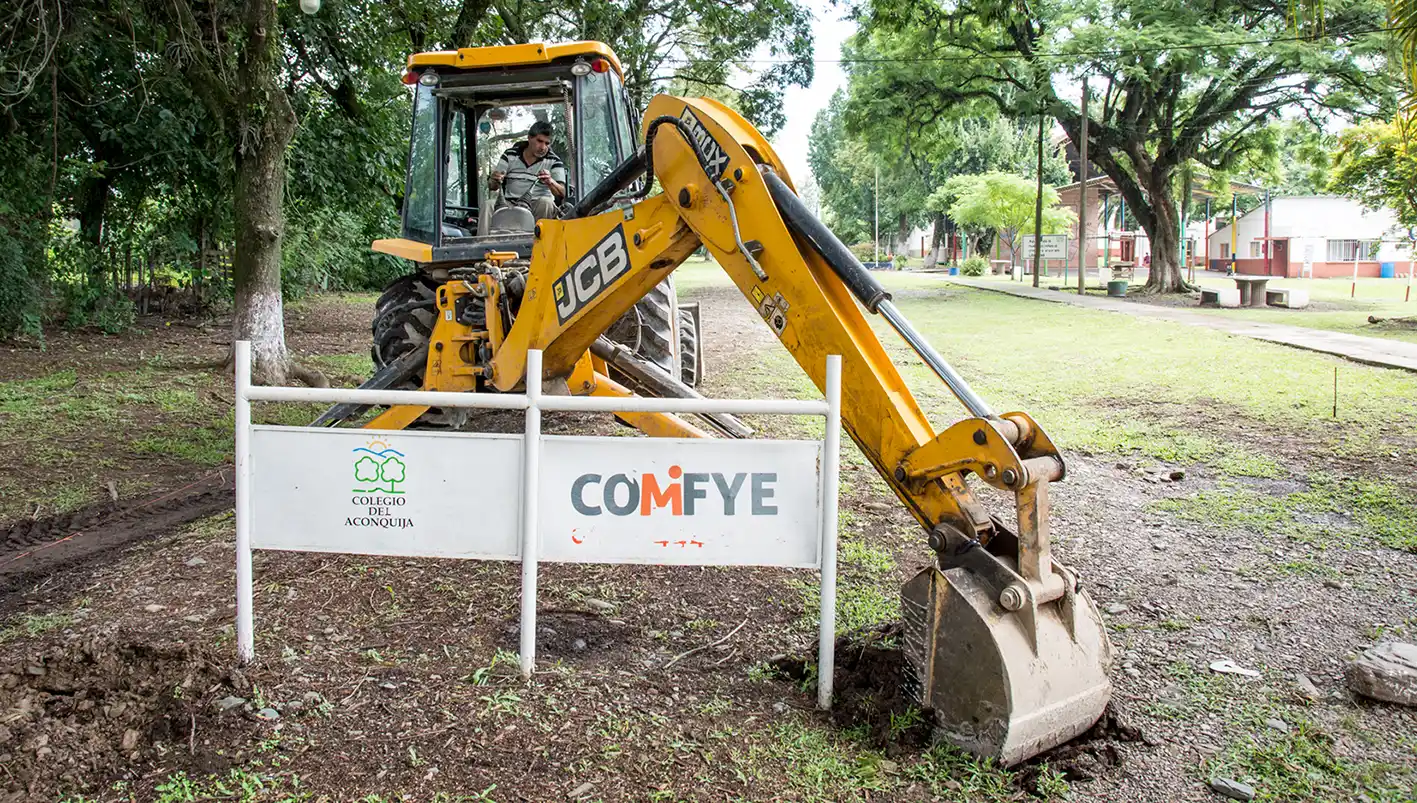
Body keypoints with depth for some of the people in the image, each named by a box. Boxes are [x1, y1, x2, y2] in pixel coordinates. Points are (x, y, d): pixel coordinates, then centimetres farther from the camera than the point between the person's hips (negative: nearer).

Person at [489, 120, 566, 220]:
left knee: (545, 202, -33)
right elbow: (492, 186, 7)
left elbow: (561, 194, -9)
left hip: (538, 207, -1)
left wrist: (550, 182, -31)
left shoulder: (554, 161, 3)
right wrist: (494, 181, -19)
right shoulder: (509, 155, 8)